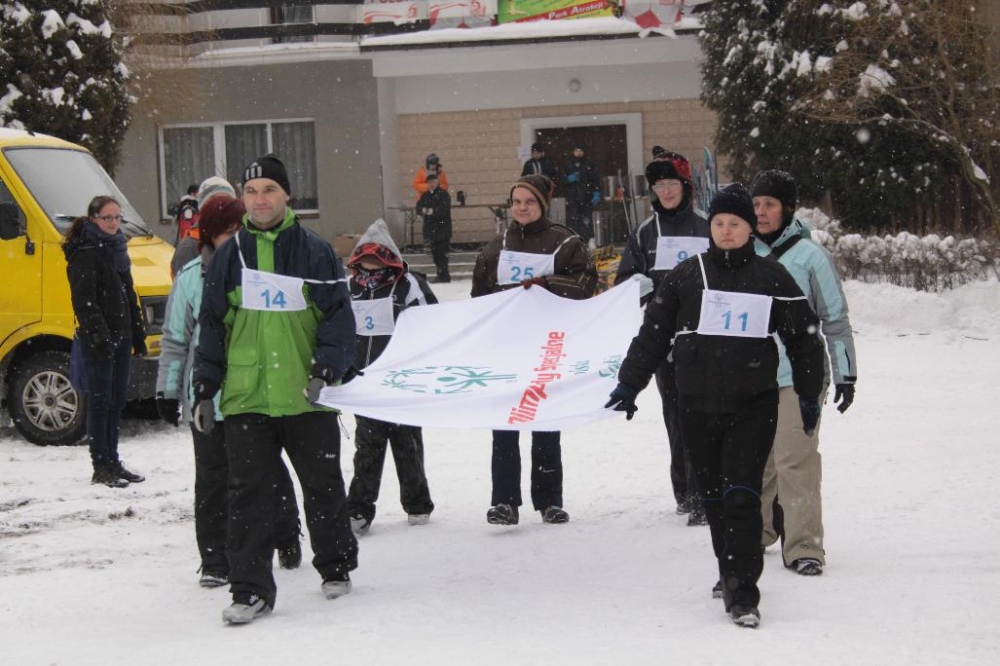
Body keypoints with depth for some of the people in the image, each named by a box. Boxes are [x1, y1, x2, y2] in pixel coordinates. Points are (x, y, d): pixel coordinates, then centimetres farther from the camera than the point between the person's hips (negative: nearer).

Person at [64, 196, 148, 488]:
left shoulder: (116, 249, 16)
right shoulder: (85, 254, -11)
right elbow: (84, 301, -18)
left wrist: (138, 335, 18)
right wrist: (99, 337, -25)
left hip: (120, 337, 8)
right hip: (98, 341, -8)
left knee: (117, 401, 12)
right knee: (101, 402, -4)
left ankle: (112, 462, 21)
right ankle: (101, 468, 0)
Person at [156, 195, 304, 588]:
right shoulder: (191, 277, 2)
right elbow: (175, 338, 8)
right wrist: (168, 390, 6)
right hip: (207, 395, 0)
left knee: (270, 471, 11)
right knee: (213, 480, 3)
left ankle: (287, 540, 31)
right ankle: (214, 561, 10)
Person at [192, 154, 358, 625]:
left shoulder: (314, 252, 1)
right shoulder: (230, 255, 7)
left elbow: (339, 317, 0)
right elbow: (211, 326, 11)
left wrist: (326, 369, -14)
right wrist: (204, 391, 7)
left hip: (306, 395, -1)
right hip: (244, 396, 1)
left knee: (323, 485, 12)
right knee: (249, 492, -2)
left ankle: (335, 568, 30)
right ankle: (251, 589, 2)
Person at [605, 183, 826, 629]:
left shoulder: (771, 277, 3)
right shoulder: (686, 276, 6)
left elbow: (803, 336, 10)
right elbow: (653, 332, 11)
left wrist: (810, 396, 12)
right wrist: (630, 383, 10)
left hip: (753, 406, -3)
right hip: (698, 406, 3)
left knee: (741, 495, -13)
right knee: (713, 495, 10)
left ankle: (742, 593, -13)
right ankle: (731, 573, 28)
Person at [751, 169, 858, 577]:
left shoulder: (809, 255, -4)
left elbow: (835, 318, -1)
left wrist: (845, 374, -3)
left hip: (798, 375, -5)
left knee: (796, 461, -9)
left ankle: (803, 546, -5)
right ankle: (757, 531, 30)